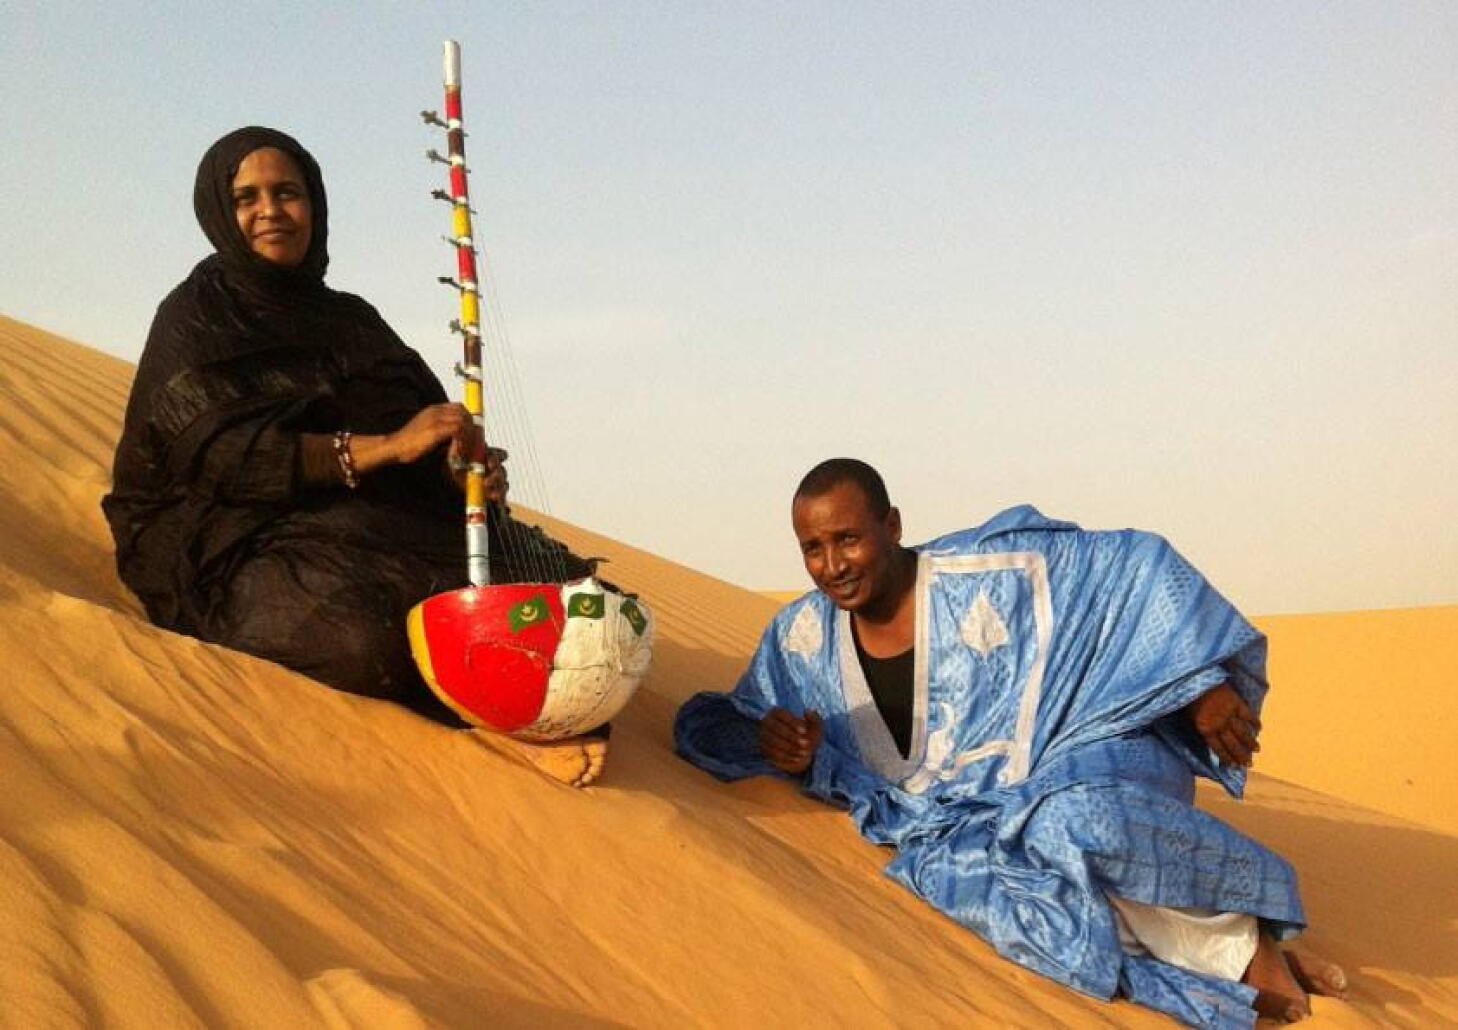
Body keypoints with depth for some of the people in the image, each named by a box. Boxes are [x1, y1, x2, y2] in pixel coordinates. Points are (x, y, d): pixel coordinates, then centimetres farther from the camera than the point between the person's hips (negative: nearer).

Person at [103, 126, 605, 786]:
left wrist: (469, 468, -12)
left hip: (386, 525, 6)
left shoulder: (352, 319, 21)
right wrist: (384, 446, -23)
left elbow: (430, 441, 14)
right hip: (251, 545, -6)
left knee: (559, 577, -16)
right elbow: (225, 453, -13)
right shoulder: (193, 321, 4)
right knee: (366, 632, -38)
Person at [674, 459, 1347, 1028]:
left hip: (1077, 756, -4)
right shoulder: (802, 640, 1)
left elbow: (1135, 566, -11)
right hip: (957, 817, 4)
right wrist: (786, 751, -14)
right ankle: (1234, 967, -26)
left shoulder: (991, 575, -14)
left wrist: (1206, 681, -14)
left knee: (1078, 825, -42)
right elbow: (713, 727, 8)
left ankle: (1246, 926, -15)